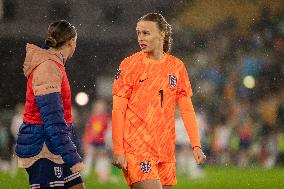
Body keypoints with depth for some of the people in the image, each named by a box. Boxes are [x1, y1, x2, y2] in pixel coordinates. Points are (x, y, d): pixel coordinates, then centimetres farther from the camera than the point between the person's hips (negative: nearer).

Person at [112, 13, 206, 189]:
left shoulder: (177, 67, 8)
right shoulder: (130, 65, -2)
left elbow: (186, 109, 10)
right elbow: (118, 110, -4)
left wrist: (196, 146, 0)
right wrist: (118, 150, -11)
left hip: (166, 150, 4)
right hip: (136, 147, -4)